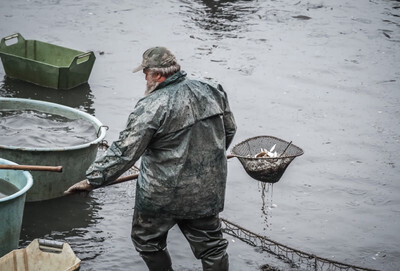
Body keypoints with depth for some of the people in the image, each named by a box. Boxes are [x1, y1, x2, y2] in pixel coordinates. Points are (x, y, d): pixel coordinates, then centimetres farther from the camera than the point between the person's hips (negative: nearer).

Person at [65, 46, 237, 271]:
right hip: (207, 191, 6)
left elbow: (124, 152, -21)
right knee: (211, 243, 16)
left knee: (148, 242, 18)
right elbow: (229, 129, 13)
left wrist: (93, 179, -15)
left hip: (163, 195, -6)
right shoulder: (210, 92, 0)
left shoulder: (152, 107, -20)